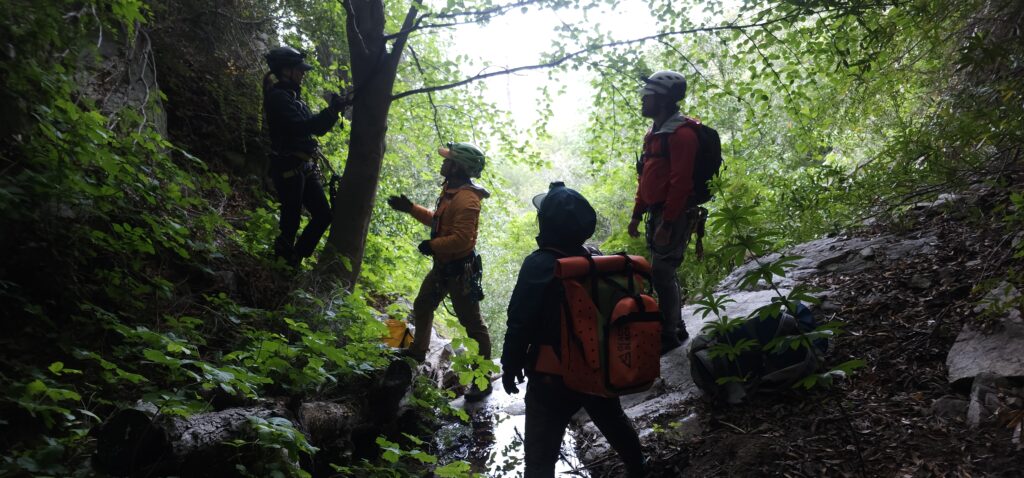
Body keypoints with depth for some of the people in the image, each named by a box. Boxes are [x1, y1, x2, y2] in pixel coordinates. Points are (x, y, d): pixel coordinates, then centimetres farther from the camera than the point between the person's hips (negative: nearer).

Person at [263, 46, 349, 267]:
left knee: (323, 215, 8)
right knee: (291, 223, -2)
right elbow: (300, 128, -26)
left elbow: (318, 128, 18)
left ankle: (294, 260, 19)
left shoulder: (294, 97, 17)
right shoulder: (278, 97, -13)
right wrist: (331, 111, -25)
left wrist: (335, 110, 4)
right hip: (288, 169, -9)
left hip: (305, 168, 9)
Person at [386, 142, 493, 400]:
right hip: (443, 265, 11)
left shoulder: (466, 199, -25)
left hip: (460, 270, -11)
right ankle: (417, 351, 47)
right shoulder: (451, 191, 7)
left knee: (472, 323, -2)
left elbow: (462, 239, -31)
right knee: (422, 307, 26)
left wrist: (432, 246, -19)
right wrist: (410, 208, 16)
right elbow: (438, 220, 21)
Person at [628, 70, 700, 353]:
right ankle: (677, 327, 28)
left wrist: (667, 223, -23)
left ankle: (669, 334, 2)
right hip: (657, 213, 10)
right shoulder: (654, 133, 16)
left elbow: (680, 183, -21)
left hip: (676, 215, -10)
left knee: (661, 272, -8)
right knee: (664, 272, 15)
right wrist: (637, 214, 18)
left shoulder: (681, 134, -15)